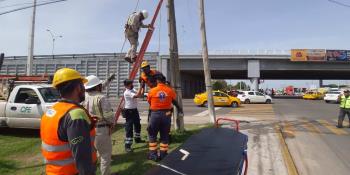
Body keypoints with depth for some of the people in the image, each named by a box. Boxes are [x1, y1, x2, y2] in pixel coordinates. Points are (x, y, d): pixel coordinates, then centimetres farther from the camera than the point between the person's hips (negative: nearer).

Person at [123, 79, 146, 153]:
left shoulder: (132, 90, 8)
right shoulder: (127, 93, -19)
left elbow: (141, 94, 7)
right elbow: (137, 95, -30)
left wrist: (143, 87, -2)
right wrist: (141, 86, -27)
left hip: (135, 110, 9)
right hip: (129, 112, -9)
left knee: (137, 125, 23)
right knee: (129, 128, -9)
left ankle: (137, 138, 42)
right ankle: (127, 145, -5)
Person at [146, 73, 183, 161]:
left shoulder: (152, 91, -7)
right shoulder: (170, 90, -4)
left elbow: (149, 102, 7)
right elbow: (174, 101, 11)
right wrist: (179, 109, 29)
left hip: (155, 114, -1)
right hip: (166, 114, 2)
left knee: (152, 135, 12)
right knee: (165, 135, 13)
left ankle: (153, 154, 14)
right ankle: (163, 154, 19)